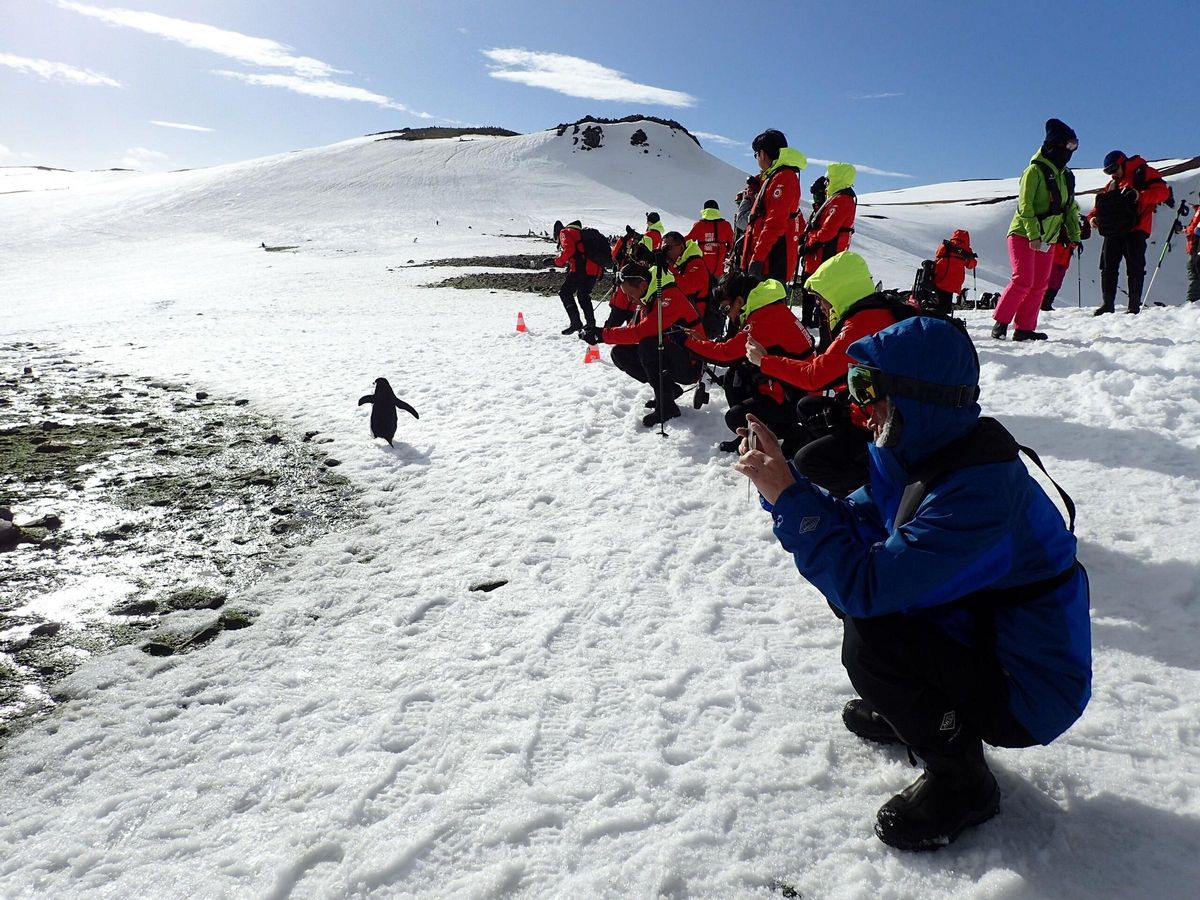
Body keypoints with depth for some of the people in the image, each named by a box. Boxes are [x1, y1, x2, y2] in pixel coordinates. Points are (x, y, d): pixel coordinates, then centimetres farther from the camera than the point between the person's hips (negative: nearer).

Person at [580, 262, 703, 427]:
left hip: (690, 364, -9)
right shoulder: (647, 301, 9)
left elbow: (642, 332, -31)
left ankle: (666, 405, -21)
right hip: (670, 359, 9)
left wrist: (602, 334, -27)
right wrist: (598, 333, -10)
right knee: (619, 353, 0)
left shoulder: (670, 297, -22)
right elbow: (633, 328, 5)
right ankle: (667, 388, 6)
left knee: (648, 345, -34)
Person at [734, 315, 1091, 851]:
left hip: (1028, 688, -9)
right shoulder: (926, 455, -3)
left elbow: (864, 583, -36)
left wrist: (787, 497, -29)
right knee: (852, 589, 5)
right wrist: (782, 481, -10)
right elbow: (851, 524, 4)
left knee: (869, 641, -26)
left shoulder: (977, 487, -32)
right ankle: (913, 713, 25)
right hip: (979, 634, 9)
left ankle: (961, 781, 0)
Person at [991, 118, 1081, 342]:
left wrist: (1075, 235, 14)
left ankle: (1024, 328, 6)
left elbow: (1070, 208, 21)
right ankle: (1000, 322, -6)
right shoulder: (1035, 170, -9)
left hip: (1047, 239, 8)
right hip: (1023, 235, -8)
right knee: (1023, 280, -16)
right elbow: (1025, 205, -17)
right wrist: (1033, 235, -23)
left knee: (1040, 284, 3)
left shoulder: (1067, 176, 14)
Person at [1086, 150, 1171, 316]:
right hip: (1113, 232, 6)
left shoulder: (1143, 173, 4)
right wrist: (1093, 216, 1)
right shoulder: (1112, 184, 23)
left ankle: (1134, 306, -2)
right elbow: (1102, 204, 22)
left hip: (1134, 230, -6)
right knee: (1108, 268, 4)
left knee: (1135, 269, -4)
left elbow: (1162, 191, -6)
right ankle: (1107, 304, 8)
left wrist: (1141, 195, -22)